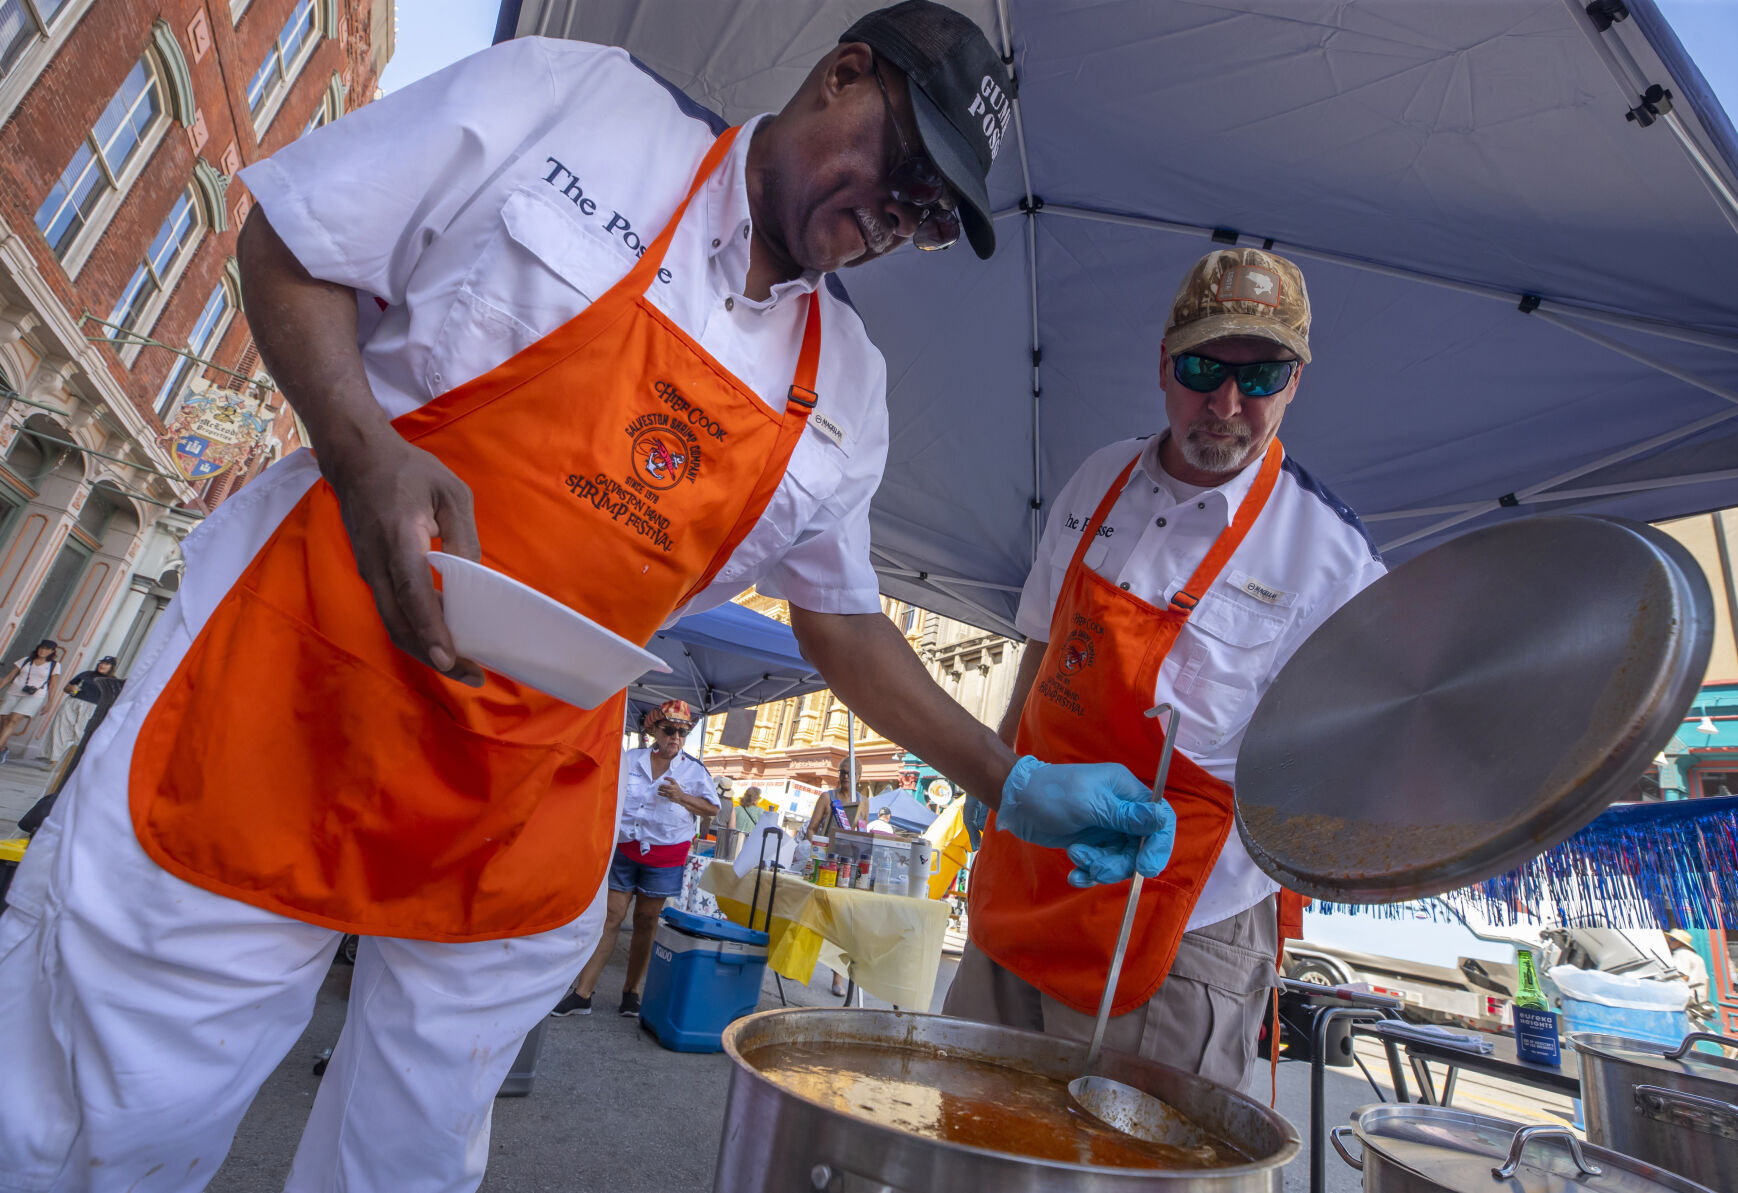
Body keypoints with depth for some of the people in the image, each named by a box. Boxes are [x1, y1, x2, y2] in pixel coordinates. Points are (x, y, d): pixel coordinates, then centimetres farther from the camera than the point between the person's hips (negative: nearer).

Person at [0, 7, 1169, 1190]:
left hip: (532, 812, 3)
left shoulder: (846, 387, 6)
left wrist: (1013, 782, 6)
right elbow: (288, 246, 1)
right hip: (297, 680, -2)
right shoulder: (570, 98, -2)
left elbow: (841, 618, 11)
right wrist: (363, 453, -20)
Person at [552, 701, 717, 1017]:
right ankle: (582, 993, 7)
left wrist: (682, 798, -16)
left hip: (664, 857, -1)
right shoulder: (630, 760, 3)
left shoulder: (694, 770, -1)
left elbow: (712, 807, -1)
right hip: (624, 849, 1)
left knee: (646, 922, 8)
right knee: (610, 917, 1)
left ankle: (631, 991, 22)